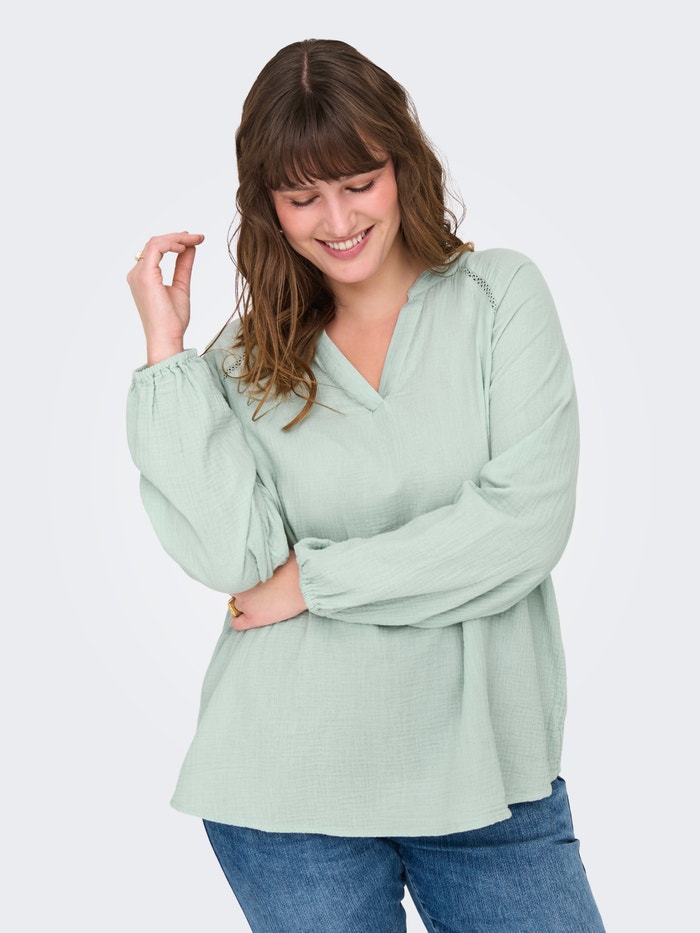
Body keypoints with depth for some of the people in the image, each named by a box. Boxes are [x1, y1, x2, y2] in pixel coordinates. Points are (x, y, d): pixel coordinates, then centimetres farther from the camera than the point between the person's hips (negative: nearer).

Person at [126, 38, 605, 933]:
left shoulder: (499, 295, -1)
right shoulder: (249, 357, 3)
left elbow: (528, 522, -12)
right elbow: (232, 556, -12)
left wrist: (312, 580, -9)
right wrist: (166, 349, -10)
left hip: (486, 764, 0)